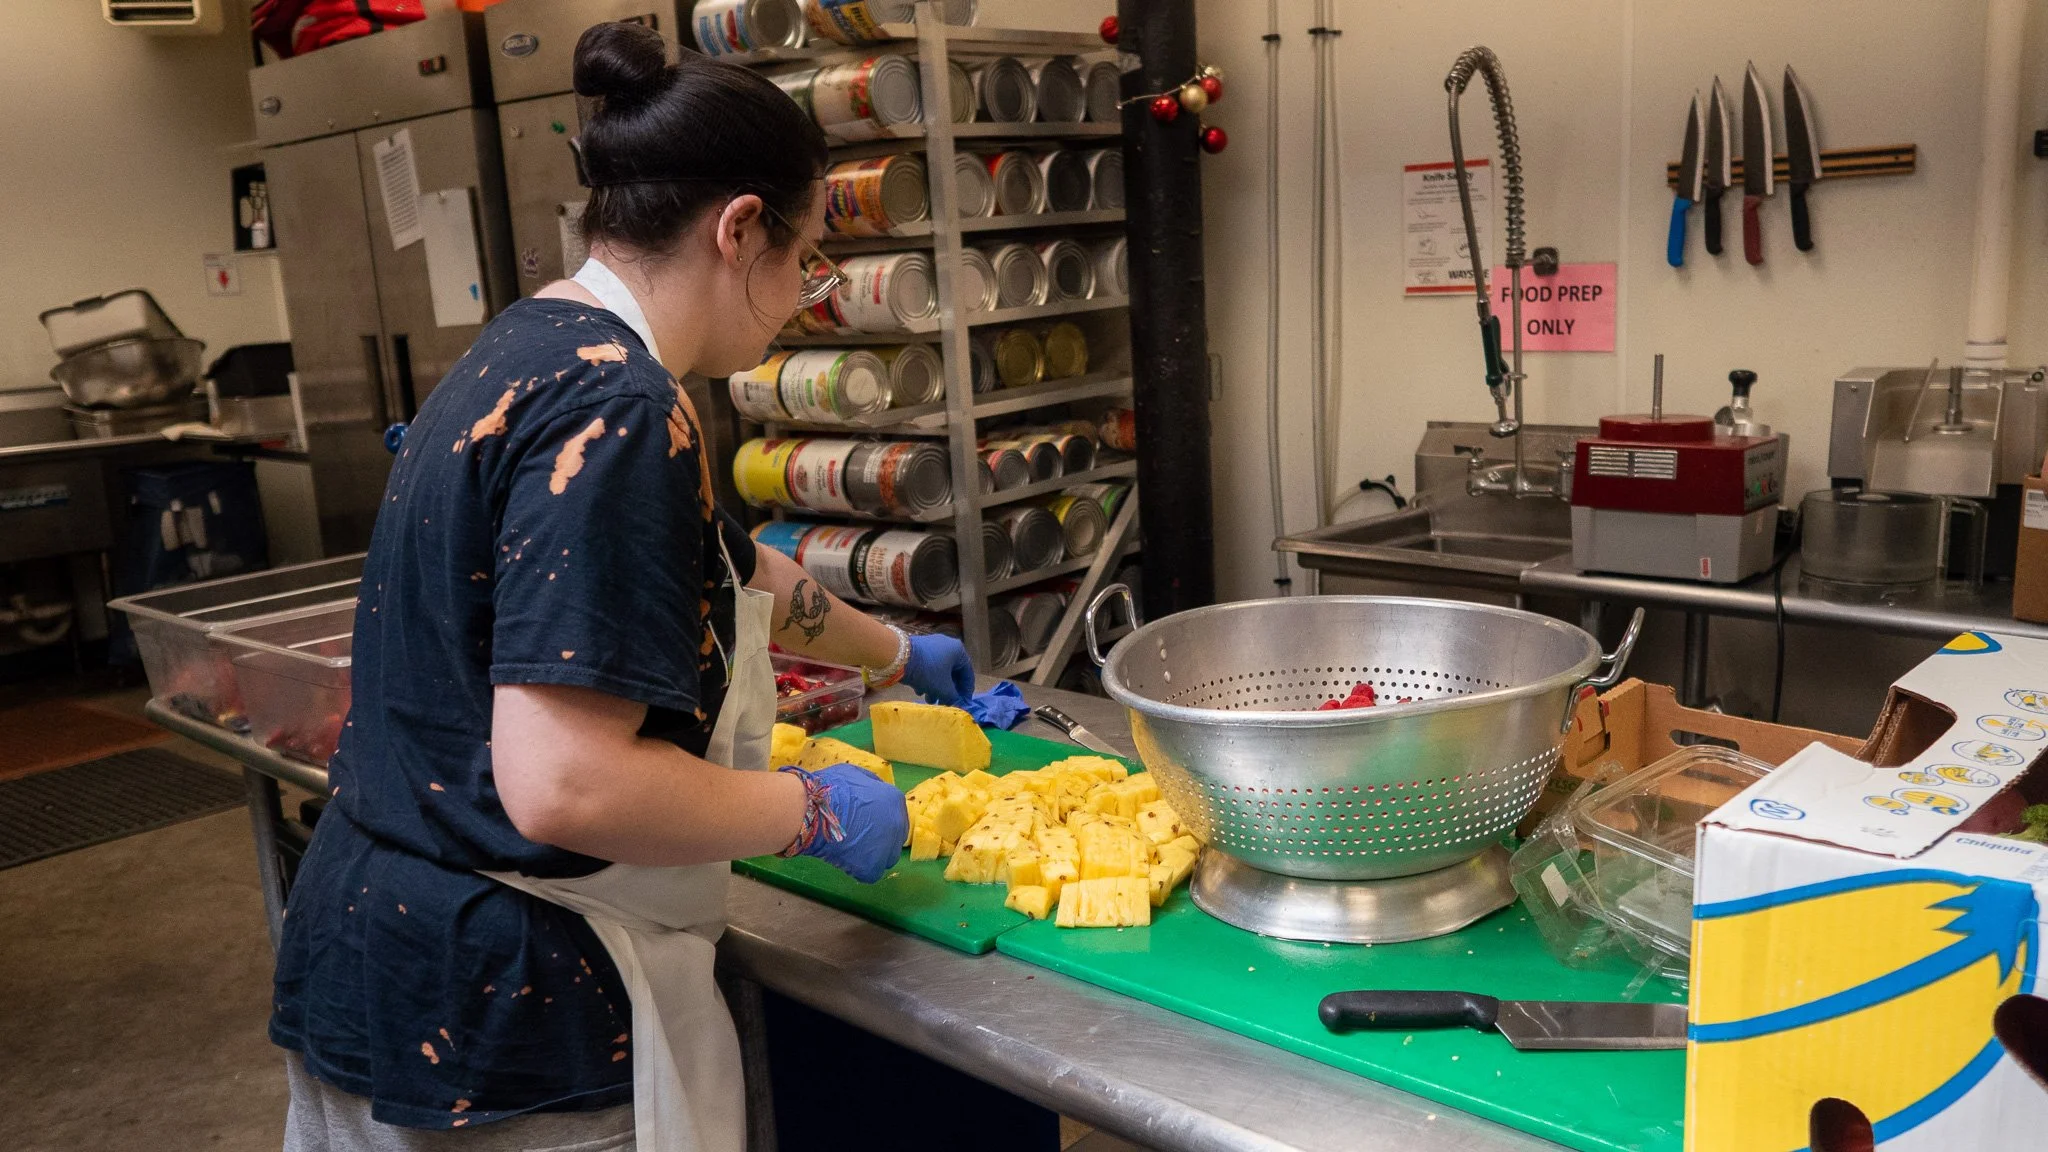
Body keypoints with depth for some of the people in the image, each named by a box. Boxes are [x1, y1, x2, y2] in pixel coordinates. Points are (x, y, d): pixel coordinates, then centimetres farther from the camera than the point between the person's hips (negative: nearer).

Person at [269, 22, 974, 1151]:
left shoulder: (534, 346, 7)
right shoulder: (615, 409, -24)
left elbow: (730, 571, 21)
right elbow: (563, 785, -30)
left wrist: (894, 650, 33)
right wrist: (815, 811, -15)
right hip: (503, 1011, -9)